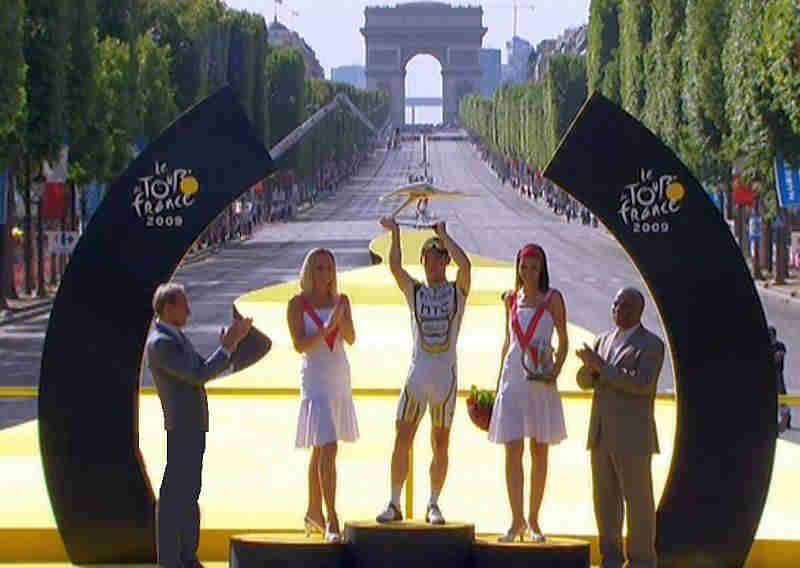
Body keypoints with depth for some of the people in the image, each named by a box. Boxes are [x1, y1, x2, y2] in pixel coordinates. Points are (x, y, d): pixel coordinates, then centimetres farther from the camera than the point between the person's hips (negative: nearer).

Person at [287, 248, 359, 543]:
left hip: (340, 380, 6)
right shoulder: (297, 304, -6)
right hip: (315, 381, -5)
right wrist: (325, 329, -25)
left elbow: (351, 338, -3)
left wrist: (340, 317, -20)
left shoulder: (341, 300, 6)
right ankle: (332, 521, -17)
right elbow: (299, 345, -13)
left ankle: (313, 513, 28)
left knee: (320, 450, 16)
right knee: (328, 449, -17)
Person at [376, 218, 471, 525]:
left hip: (446, 374, -1)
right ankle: (394, 504, 0)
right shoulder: (415, 291, 10)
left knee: (440, 443, 4)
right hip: (418, 371, 1)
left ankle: (433, 505, 12)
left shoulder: (457, 291, 4)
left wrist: (443, 235, -7)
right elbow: (395, 267, -6)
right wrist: (395, 233, -9)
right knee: (402, 438, -4)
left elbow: (464, 263, -15)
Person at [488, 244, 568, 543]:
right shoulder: (511, 299, 10)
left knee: (539, 451, 4)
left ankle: (533, 521, 12)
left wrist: (555, 371, -13)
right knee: (513, 451, -7)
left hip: (541, 382, -2)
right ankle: (517, 521, -5)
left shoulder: (552, 298, 1)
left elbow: (563, 341, 2)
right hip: (513, 380, 2)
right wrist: (498, 381, 14)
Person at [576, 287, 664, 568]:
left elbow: (642, 385, -22)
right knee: (605, 499, 8)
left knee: (638, 500, -1)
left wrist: (602, 366, -22)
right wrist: (590, 364, -14)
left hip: (633, 436, -6)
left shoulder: (651, 345, -9)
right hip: (602, 434, 6)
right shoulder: (605, 340, 14)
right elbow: (585, 381, 9)